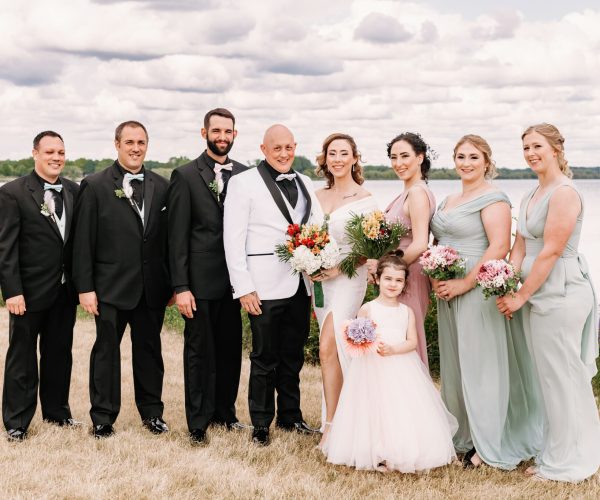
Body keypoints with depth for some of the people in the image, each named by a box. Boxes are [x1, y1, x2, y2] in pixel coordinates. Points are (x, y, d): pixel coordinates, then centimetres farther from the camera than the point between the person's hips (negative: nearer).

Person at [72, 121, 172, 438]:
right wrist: (85, 287, -10)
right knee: (106, 351, 6)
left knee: (149, 350, 13)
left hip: (152, 288, 3)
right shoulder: (95, 186, -3)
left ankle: (152, 412, 26)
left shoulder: (161, 186, 7)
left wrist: (172, 283, 5)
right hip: (111, 287, -3)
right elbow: (83, 242, -5)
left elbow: (168, 237, 8)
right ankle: (102, 418, 17)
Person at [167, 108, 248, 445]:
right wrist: (180, 287, -12)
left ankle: (225, 411, 30)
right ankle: (198, 423, 17)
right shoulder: (185, 176, -4)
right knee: (200, 352, 5)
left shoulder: (245, 174, 7)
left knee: (231, 350, 13)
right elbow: (177, 236, -8)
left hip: (235, 279, 4)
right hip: (200, 281, -4)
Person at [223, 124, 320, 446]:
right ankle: (261, 425, 17)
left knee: (293, 356, 15)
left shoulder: (304, 183, 13)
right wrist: (244, 288, -12)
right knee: (265, 359, 4)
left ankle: (290, 416, 29)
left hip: (300, 284, 5)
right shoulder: (243, 183, -4)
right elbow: (233, 239, -7)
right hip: (265, 286, -5)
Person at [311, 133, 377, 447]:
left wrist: (339, 267, -17)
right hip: (319, 279, 6)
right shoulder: (318, 196, 11)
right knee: (335, 350, 11)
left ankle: (330, 425, -9)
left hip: (348, 278, -6)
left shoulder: (364, 199, -5)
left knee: (328, 348, -16)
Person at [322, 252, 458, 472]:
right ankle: (377, 455, 0)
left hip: (402, 370, 3)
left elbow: (413, 342, 0)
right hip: (373, 369, -2)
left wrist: (392, 349, -17)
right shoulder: (367, 309, 0)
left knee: (404, 411, -1)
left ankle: (402, 454, 9)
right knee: (376, 410, -6)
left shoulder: (407, 311, 7)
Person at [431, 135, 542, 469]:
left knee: (481, 364, -2)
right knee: (454, 364, 12)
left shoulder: (493, 198, -10)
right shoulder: (449, 201, 17)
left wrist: (464, 284, -21)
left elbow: (500, 247, -19)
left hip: (479, 291, -9)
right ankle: (465, 435, 24)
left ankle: (489, 446, 9)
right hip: (448, 292, 9)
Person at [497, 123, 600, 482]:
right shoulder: (531, 196, 15)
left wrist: (521, 296, -14)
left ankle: (565, 464, 13)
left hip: (559, 293, -9)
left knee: (560, 375, 0)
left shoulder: (564, 192, -14)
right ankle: (555, 453, 26)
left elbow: (551, 251, -18)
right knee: (549, 374, 14)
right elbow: (520, 247, 13)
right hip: (536, 293, 9)